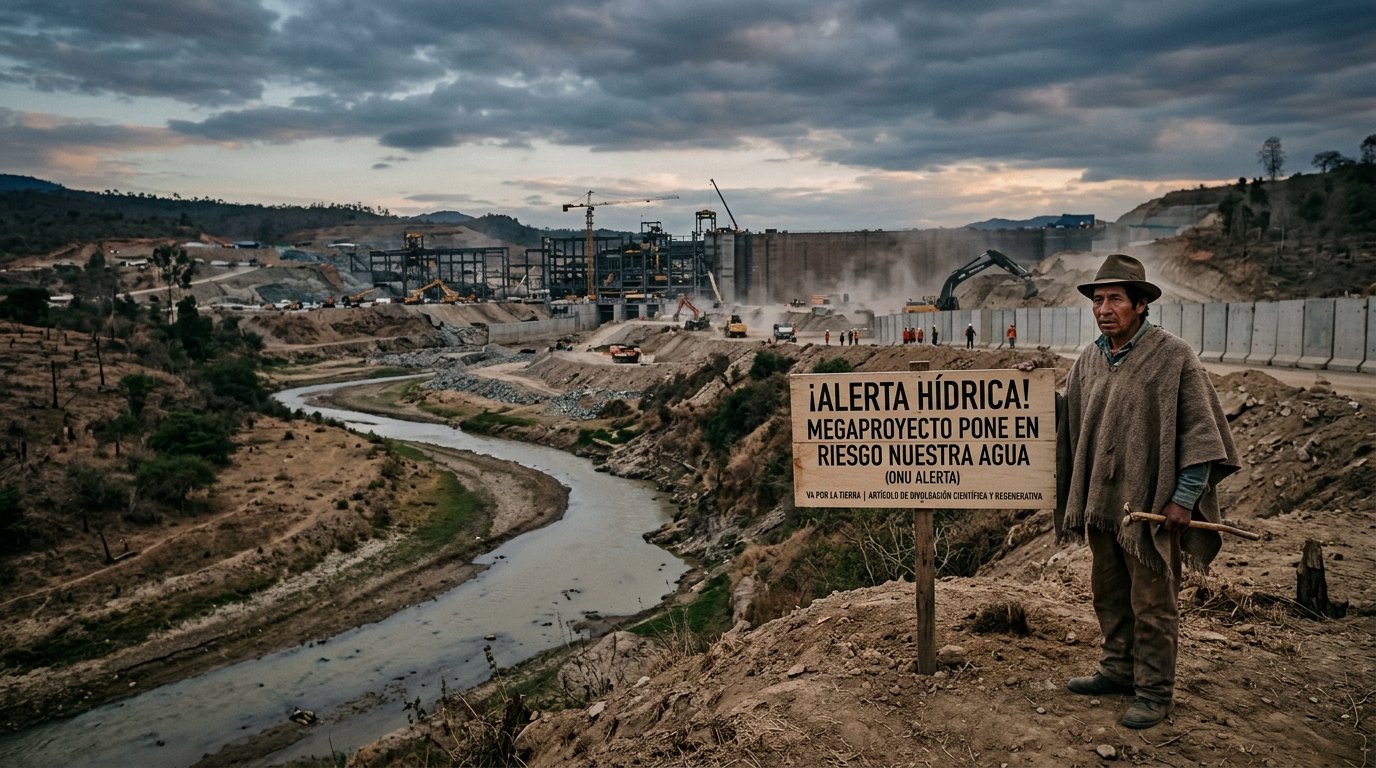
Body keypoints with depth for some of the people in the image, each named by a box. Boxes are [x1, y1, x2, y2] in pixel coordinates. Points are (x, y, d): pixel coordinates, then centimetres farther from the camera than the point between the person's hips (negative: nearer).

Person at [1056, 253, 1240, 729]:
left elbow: (1200, 431, -10)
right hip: (1100, 504, 6)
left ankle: (1155, 691, 18)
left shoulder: (1173, 357, -10)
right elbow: (1066, 420, 17)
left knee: (1152, 604, 5)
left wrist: (1185, 497, -14)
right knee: (1109, 595, 18)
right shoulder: (1088, 361, 7)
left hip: (1151, 506, -6)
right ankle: (1118, 670, 34)